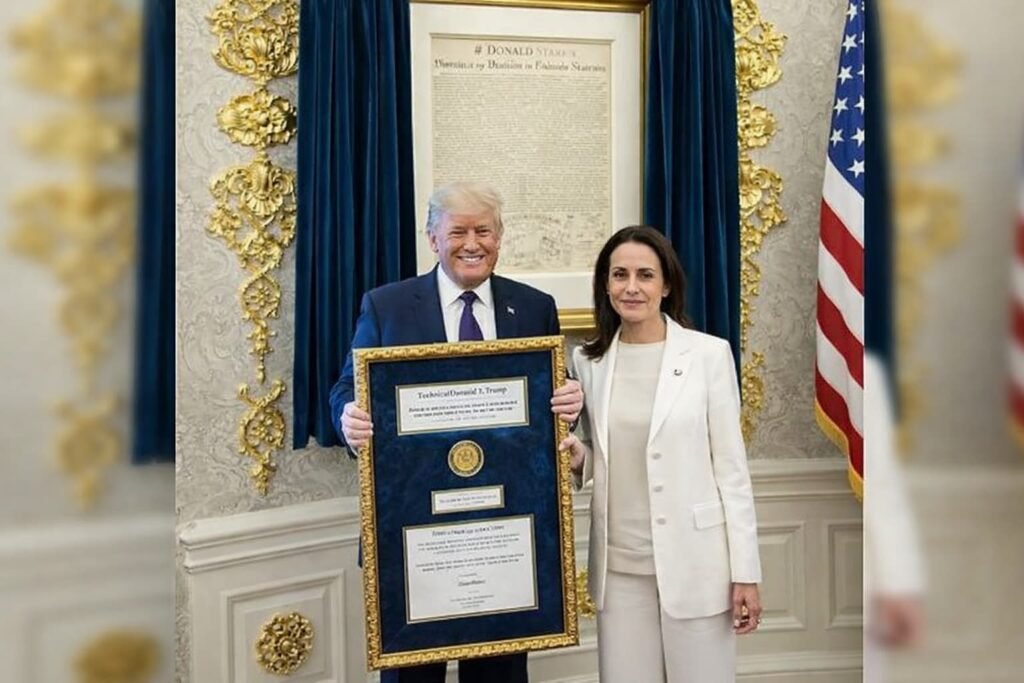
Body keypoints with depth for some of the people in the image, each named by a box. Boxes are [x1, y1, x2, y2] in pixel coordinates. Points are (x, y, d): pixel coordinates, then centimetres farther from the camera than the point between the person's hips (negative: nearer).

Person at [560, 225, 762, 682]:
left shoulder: (709, 353, -5)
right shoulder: (588, 361, 4)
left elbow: (730, 466, -5)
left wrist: (745, 571, -6)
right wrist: (577, 461, -8)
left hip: (694, 559, -3)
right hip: (619, 564, 3)